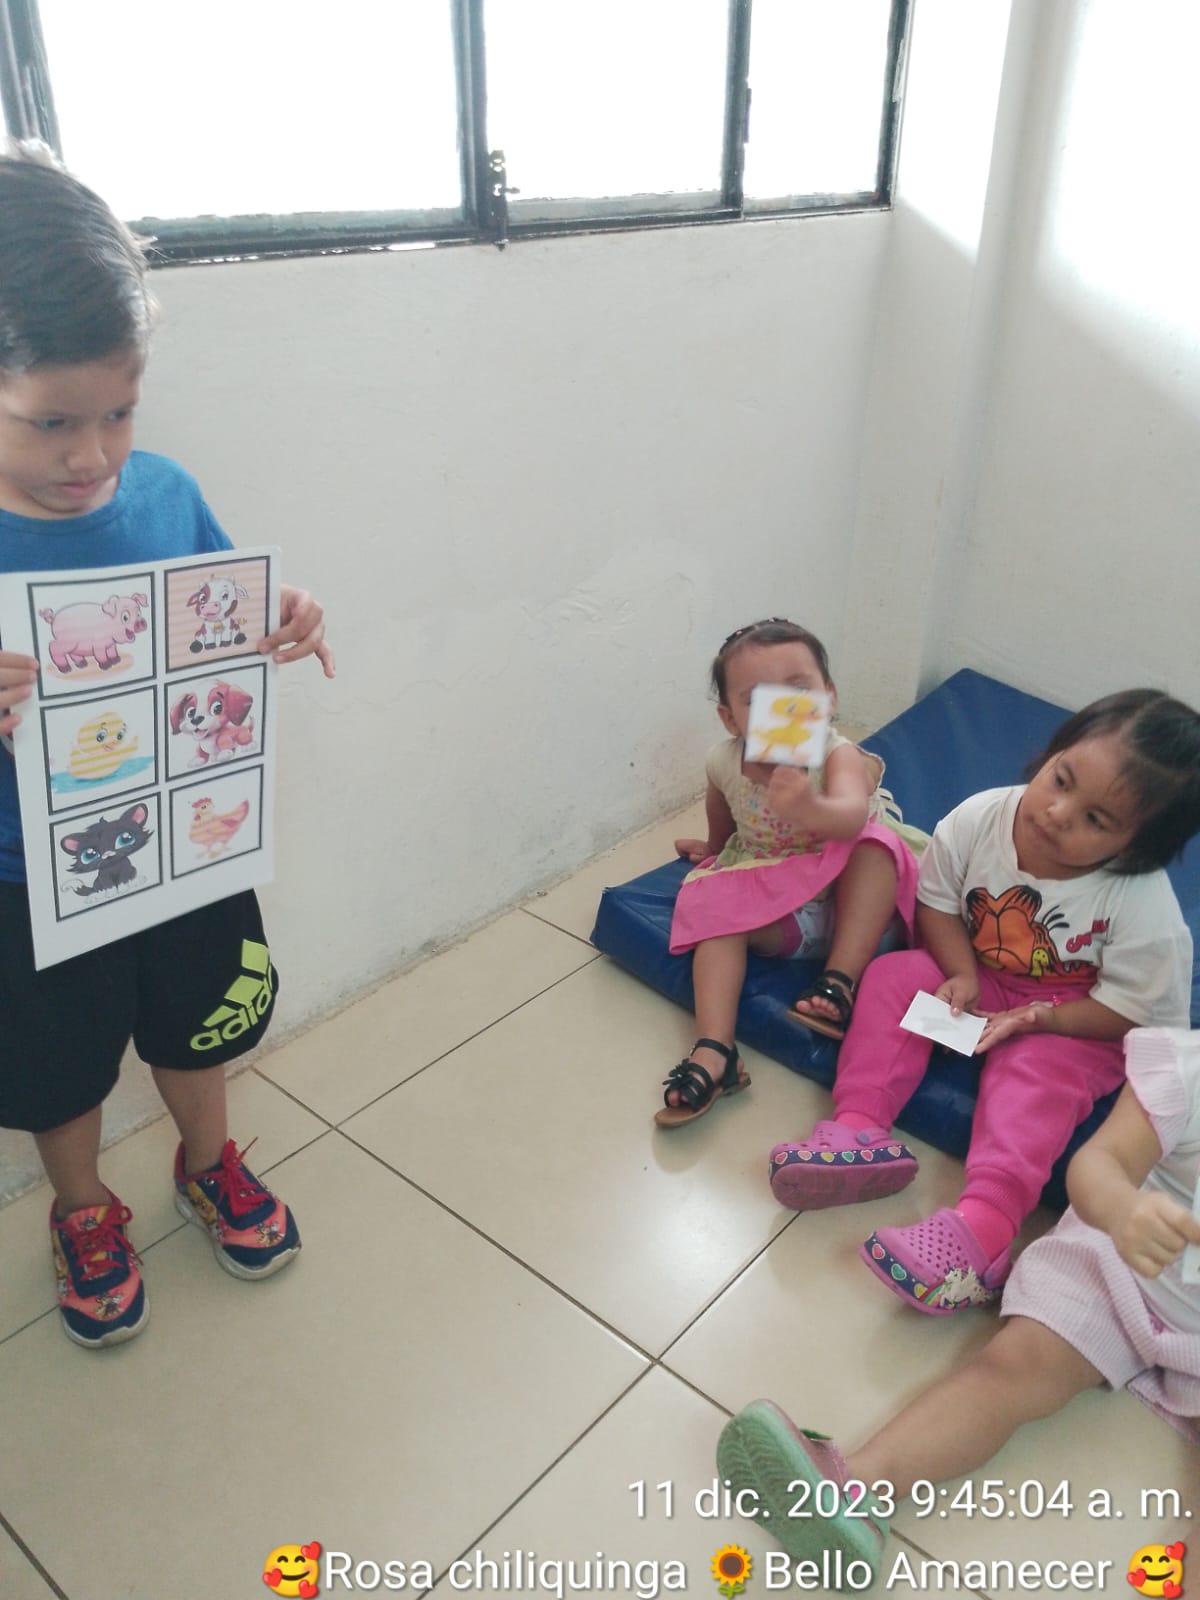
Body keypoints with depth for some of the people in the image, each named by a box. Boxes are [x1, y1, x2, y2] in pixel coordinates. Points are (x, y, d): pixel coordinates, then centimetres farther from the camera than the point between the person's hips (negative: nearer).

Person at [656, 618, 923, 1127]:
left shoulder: (839, 756, -26)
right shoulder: (725, 762, -12)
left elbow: (852, 817, -50)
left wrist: (810, 809, -71)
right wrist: (716, 848, 32)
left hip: (847, 902, -4)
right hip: (775, 913, 4)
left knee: (877, 845, -29)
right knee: (716, 905, -19)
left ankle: (840, 980, -29)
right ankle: (714, 1050, -27)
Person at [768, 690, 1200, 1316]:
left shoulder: (1146, 908, -27)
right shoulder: (980, 819, -20)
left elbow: (1133, 1009, -17)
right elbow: (936, 900, -4)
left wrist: (1040, 1018, -29)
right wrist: (962, 974, -19)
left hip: (1077, 1023, -4)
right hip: (975, 977, 4)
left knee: (1038, 1072, -31)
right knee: (894, 975, -17)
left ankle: (983, 1224, -43)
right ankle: (859, 1129, -26)